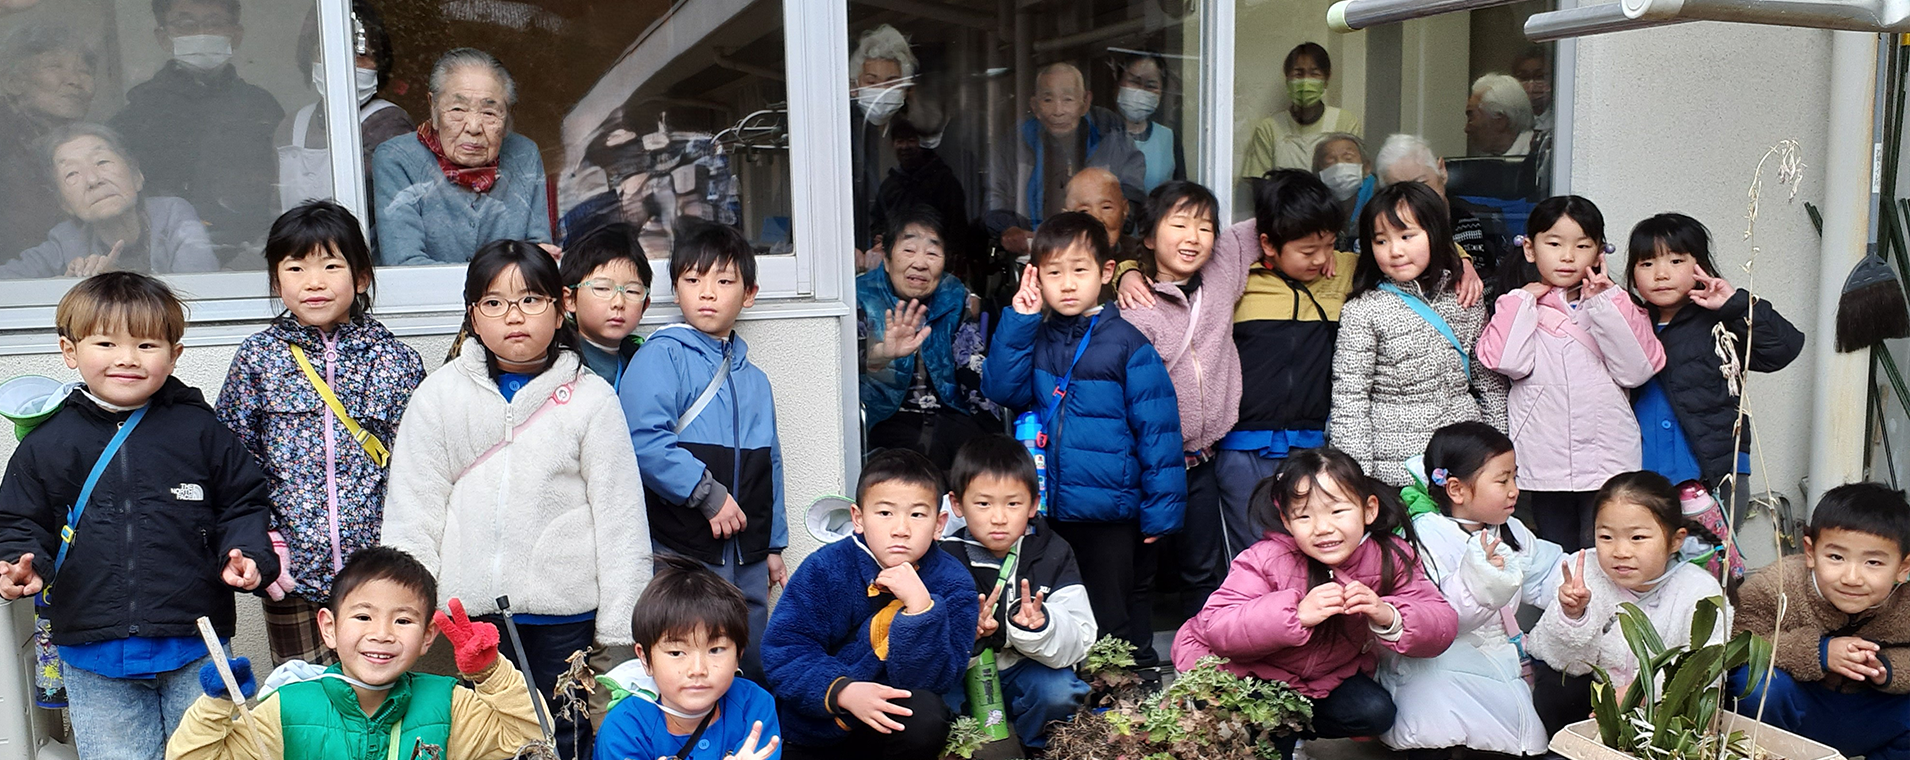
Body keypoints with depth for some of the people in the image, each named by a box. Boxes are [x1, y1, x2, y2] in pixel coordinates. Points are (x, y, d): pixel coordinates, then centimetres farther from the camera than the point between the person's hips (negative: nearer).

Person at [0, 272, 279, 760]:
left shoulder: (200, 431, -1)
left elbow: (243, 504, 5)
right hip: (93, 657, 1)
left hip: (194, 647, -1)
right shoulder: (47, 444, 2)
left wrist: (246, 556, -11)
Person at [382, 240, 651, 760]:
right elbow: (411, 508, 4)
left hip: (564, 607, -1)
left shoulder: (591, 398, -3)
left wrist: (621, 621, -3)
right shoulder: (439, 394, 1)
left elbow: (620, 514, -2)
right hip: (473, 605, 1)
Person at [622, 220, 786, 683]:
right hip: (683, 552, -6)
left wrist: (773, 544, 19)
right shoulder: (661, 357, -5)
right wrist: (708, 492, -20)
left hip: (747, 557, 6)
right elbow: (644, 440, -20)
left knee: (751, 671, 14)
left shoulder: (754, 379, 17)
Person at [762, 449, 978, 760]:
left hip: (892, 721, -1)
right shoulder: (826, 568, -12)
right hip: (816, 721, 1)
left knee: (926, 715, -29)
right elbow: (783, 650, -15)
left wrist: (920, 605, -32)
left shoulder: (952, 584, -12)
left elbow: (930, 680, -18)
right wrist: (842, 691, -31)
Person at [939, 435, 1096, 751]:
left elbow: (1079, 642, -15)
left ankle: (1028, 746, 4)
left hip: (1024, 669, 1)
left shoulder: (1053, 554, -7)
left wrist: (1037, 625, -36)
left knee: (1059, 691, -28)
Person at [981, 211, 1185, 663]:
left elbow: (1157, 430, -7)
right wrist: (1018, 321, -7)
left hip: (1111, 514, -4)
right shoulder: (1034, 340, 8)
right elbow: (1001, 389, -5)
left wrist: (1160, 510, -9)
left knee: (1112, 622, 5)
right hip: (1049, 511, 5)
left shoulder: (1127, 344, -6)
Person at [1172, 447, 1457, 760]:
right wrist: (1297, 614, -48)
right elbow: (1215, 627, -36)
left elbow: (1443, 625, -21)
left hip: (1328, 674, 4)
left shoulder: (1392, 558, -18)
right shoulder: (1267, 559, -29)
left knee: (1376, 713, -14)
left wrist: (1387, 615, -42)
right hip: (1246, 670, -4)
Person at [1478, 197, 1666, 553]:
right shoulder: (1519, 304, 8)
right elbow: (1509, 363, -12)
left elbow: (1637, 371, -7)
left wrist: (1601, 305, -8)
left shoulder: (1615, 303, 8)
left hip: (1607, 457, 0)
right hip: (1546, 464, 1)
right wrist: (1523, 300, -1)